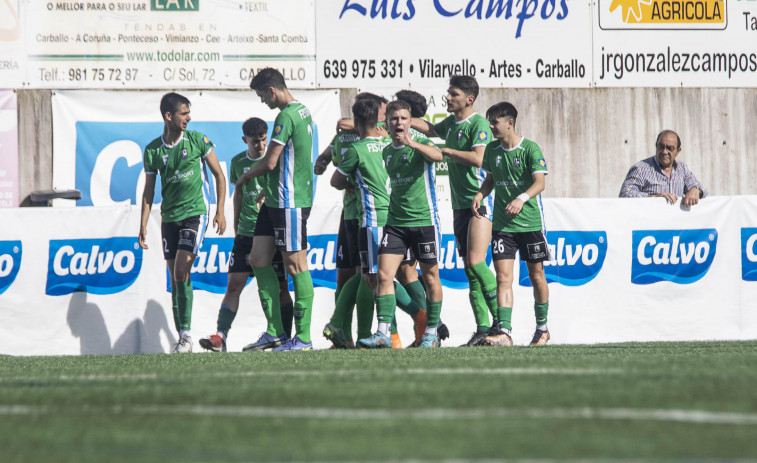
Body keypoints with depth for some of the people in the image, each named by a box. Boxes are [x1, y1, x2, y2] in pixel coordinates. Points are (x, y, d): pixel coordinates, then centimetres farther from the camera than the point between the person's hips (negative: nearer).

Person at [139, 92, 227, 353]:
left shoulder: (198, 140, -3)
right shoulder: (153, 150, 3)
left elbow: (219, 175, 5)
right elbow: (149, 190, 10)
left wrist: (220, 211, -1)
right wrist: (143, 225, 4)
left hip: (195, 213, -3)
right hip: (169, 217, 3)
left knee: (181, 272, -16)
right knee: (175, 279, 4)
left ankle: (186, 334, -11)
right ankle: (182, 339, 9)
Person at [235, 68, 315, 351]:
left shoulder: (286, 117, -16)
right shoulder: (303, 111, 15)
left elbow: (269, 162, -15)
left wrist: (245, 177, 3)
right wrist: (268, 186, 22)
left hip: (290, 202, -10)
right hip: (275, 200, 10)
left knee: (296, 266, -5)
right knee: (259, 260, 8)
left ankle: (303, 337, -1)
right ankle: (275, 331, 9)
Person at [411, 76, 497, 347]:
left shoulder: (478, 124, -10)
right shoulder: (450, 123, 14)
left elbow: (477, 158, -23)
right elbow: (429, 128, 34)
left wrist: (445, 151, -14)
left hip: (479, 201, -8)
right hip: (459, 203, 8)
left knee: (476, 262, -18)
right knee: (469, 269, 4)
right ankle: (483, 329, 4)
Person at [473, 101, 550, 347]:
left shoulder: (530, 149, -9)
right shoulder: (492, 150, 7)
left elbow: (540, 182, -17)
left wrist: (521, 198, -34)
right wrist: (480, 194, 0)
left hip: (530, 222, -3)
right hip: (502, 224, 3)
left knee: (536, 276, 9)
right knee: (503, 276, -9)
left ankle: (542, 328, 25)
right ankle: (504, 331, -17)